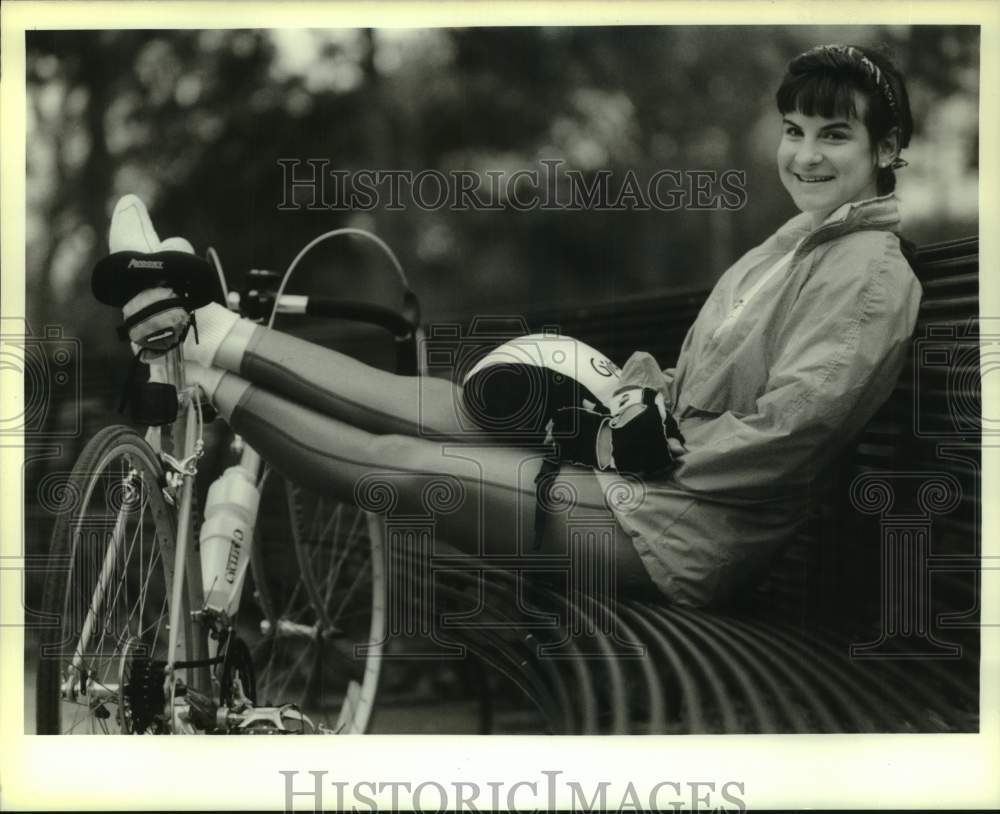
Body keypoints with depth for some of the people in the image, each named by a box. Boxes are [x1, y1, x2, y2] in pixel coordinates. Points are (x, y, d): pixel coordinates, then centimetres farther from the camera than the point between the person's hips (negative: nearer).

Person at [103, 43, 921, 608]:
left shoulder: (875, 276, -17)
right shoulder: (801, 241, 14)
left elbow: (794, 422, -26)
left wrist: (650, 460, -17)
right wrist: (650, 388, 3)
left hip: (684, 532, -9)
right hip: (671, 466, 9)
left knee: (409, 464, -8)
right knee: (430, 404, 3)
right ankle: (202, 322, 6)